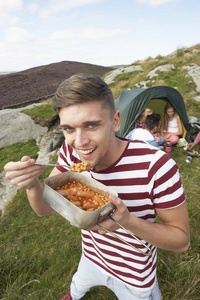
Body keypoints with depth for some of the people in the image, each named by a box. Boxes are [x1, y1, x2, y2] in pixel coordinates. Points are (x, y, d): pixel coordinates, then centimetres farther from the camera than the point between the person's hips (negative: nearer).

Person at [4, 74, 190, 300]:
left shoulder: (156, 166, -36)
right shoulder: (70, 152, -22)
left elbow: (182, 241, -24)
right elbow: (45, 209, -13)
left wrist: (127, 221, -41)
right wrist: (31, 184, -35)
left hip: (136, 278, -4)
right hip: (91, 259, 5)